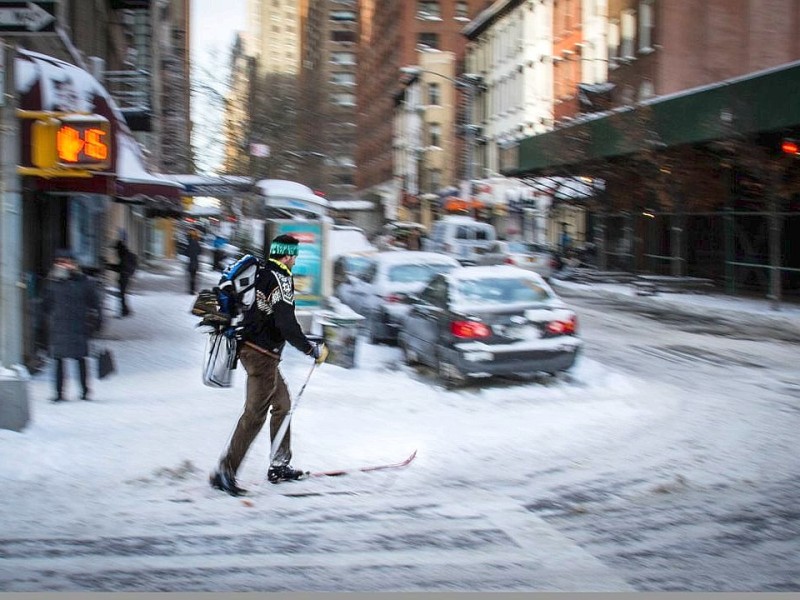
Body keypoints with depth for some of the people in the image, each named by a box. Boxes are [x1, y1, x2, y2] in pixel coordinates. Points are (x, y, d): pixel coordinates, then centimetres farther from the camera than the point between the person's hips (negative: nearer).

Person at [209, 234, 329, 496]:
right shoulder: (280, 279, -16)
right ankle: (225, 472, -6)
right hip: (262, 354, -10)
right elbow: (287, 325, -23)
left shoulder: (260, 272, 10)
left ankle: (279, 465, 23)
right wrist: (312, 349, -13)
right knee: (255, 414, -6)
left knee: (282, 403, 18)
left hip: (248, 345, 10)